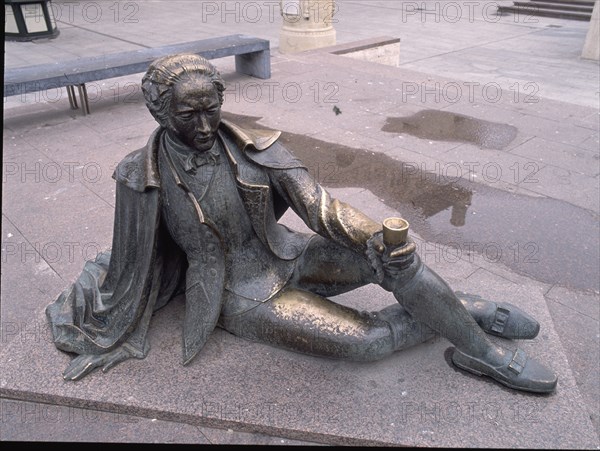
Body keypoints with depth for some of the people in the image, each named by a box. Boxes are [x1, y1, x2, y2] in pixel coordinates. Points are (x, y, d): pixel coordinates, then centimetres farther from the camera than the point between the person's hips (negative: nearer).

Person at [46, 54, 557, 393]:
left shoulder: (253, 148, -11)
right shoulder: (144, 177, -15)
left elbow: (318, 203, -17)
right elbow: (132, 266, -5)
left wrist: (375, 235, -35)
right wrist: (110, 339, 4)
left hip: (287, 255, 3)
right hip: (242, 295, -2)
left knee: (393, 254, -21)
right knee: (361, 339, -19)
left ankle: (485, 352, -2)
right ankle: (459, 310, 6)